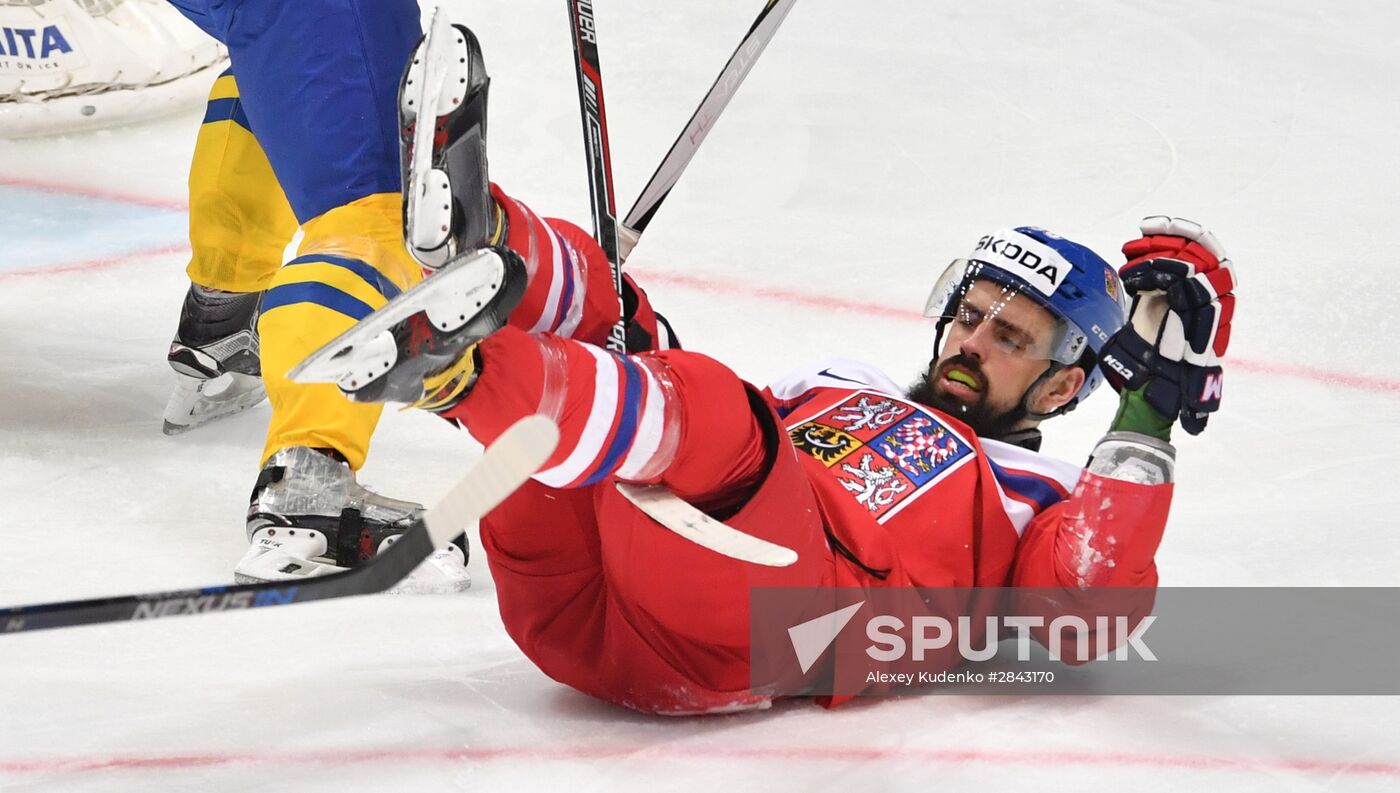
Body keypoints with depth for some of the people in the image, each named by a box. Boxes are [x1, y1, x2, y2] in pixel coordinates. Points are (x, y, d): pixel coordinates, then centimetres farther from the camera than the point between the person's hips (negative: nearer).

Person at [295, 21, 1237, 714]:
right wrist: (633, 334, 14)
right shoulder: (834, 388, 40)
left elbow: (1090, 610, -1)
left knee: (710, 414, -34)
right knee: (570, 271, 2)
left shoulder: (1046, 505, 23)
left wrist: (1152, 403, 1)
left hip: (739, 647, -6)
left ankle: (455, 367, -52)